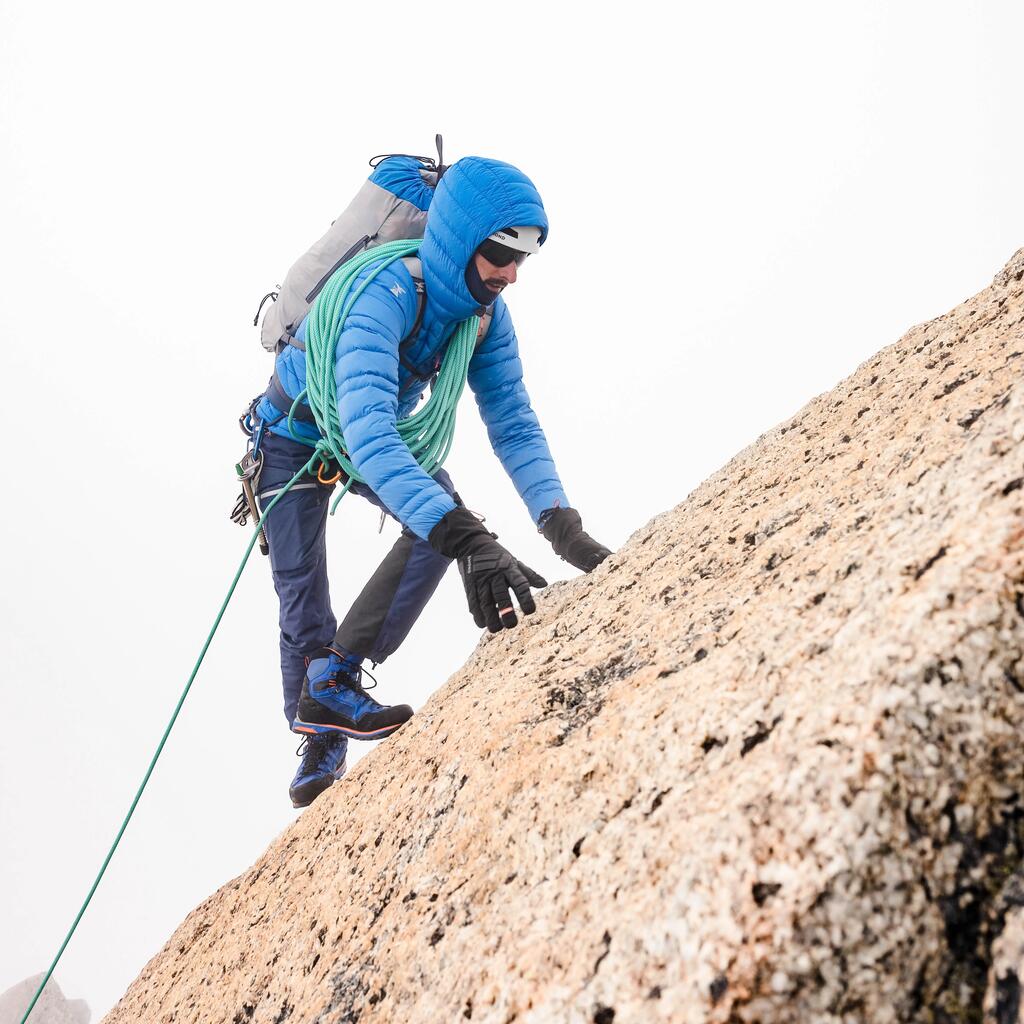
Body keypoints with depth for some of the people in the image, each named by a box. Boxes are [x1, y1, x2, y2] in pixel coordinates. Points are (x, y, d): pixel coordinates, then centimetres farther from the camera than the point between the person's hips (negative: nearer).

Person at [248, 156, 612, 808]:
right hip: (297, 435, -5)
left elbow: (513, 424, -18)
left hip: (376, 435, 5)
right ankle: (320, 749, 13)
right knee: (302, 595, -6)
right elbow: (366, 430, -55)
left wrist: (562, 524, -34)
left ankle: (332, 682, -12)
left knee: (447, 518, -20)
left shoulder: (487, 314, -20)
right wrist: (465, 539, -66)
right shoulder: (385, 294, -42)